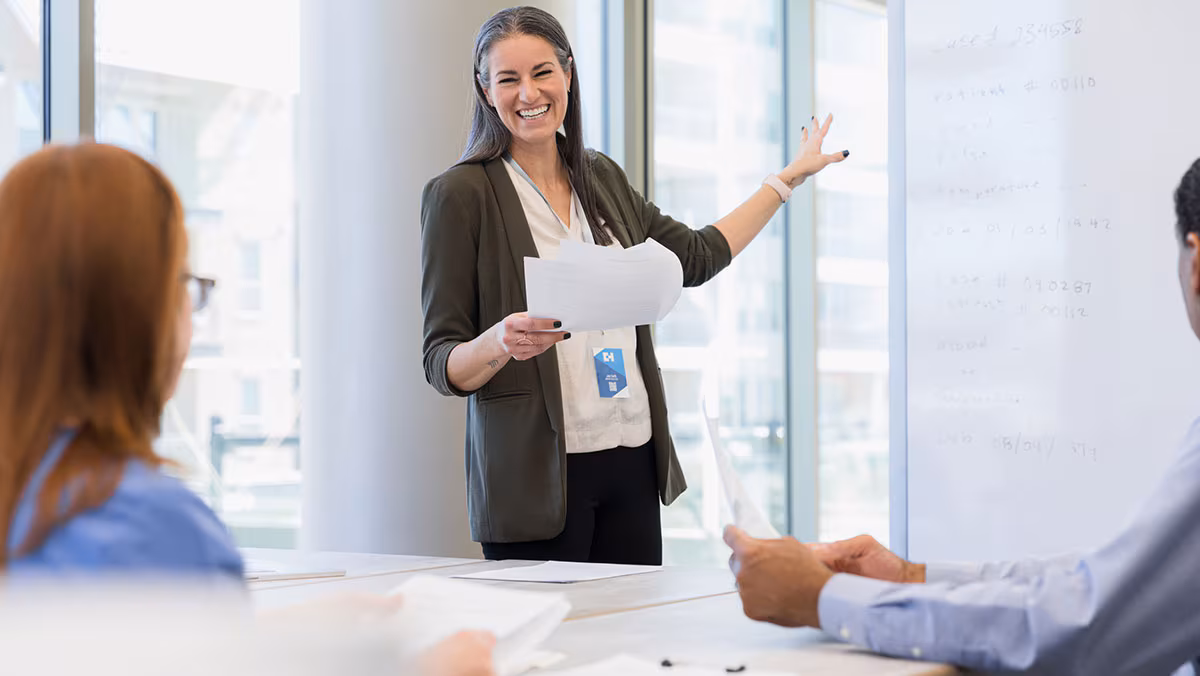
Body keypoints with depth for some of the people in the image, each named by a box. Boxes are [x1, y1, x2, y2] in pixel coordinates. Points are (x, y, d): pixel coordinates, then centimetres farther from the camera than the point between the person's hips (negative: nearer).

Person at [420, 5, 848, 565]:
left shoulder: (602, 179, 13)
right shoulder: (459, 195, -5)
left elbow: (695, 257, 26)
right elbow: (442, 366, -7)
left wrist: (789, 177, 31)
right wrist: (499, 343, -28)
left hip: (632, 463, 5)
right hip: (536, 474, -5)